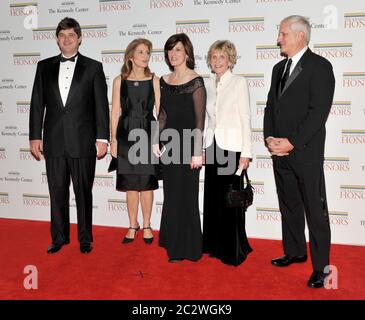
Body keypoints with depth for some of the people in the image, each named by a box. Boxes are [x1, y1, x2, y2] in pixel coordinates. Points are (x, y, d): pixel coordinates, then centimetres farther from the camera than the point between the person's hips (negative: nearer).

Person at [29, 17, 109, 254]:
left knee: (84, 192, 6)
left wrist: (102, 138, -6)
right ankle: (59, 237, 23)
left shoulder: (93, 67, 3)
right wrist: (35, 136, 4)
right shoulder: (44, 67, 10)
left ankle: (85, 239, 19)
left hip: (83, 142, -2)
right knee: (57, 192, 10)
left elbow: (101, 106, -1)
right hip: (54, 142, 3)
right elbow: (37, 104, 9)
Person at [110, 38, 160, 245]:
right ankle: (133, 225, 23)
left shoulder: (154, 80, 1)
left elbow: (160, 111, 0)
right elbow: (115, 112, 4)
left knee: (147, 183, 5)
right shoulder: (119, 81, 3)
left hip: (147, 134, -1)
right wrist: (113, 139, 1)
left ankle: (147, 225, 22)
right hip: (126, 134, 1)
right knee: (131, 184, 7)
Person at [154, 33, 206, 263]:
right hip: (168, 144, 6)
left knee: (186, 195, 3)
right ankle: (173, 243, 30)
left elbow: (200, 119, -12)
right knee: (171, 195, 14)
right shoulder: (164, 81, 10)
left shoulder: (196, 82, -8)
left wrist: (197, 151, -16)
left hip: (187, 144, -6)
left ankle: (187, 248, 18)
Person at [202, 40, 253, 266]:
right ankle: (215, 246, 24)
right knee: (213, 198, 10)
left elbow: (246, 119, -8)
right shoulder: (209, 85, 11)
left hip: (232, 147, -5)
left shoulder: (239, 83, -5)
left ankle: (234, 251, 14)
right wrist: (202, 148, 11)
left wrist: (246, 153, -13)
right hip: (212, 146, 6)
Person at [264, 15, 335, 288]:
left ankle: (321, 266, 10)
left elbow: (319, 111, -14)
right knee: (289, 206, 16)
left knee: (315, 210, 0)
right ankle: (295, 252, 31)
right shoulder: (279, 68, 15)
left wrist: (292, 142, -17)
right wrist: (269, 138, 0)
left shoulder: (319, 66, -7)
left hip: (306, 152, -7)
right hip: (280, 151, 7)